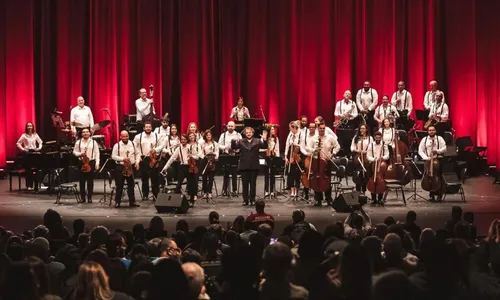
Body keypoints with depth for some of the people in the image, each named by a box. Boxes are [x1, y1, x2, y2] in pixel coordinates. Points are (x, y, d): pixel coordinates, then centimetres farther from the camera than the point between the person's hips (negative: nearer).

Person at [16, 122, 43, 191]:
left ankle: (36, 185, 6)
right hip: (27, 152, -3)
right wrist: (22, 149, -15)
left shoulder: (35, 135, 7)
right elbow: (18, 143, -4)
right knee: (28, 170, -3)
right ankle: (29, 186, 1)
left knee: (35, 170, 1)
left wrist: (39, 148, -3)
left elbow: (40, 142, 14)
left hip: (34, 152, 3)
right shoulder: (24, 135, -3)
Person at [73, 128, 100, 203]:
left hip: (91, 162, -1)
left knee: (90, 181, 0)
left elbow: (97, 153, 3)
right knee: (82, 181, 3)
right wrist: (80, 154, -10)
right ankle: (82, 197, 10)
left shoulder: (93, 142, 4)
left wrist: (97, 163, -6)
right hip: (81, 163, 1)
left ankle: (89, 198, 5)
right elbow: (74, 152, 10)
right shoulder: (78, 142, 7)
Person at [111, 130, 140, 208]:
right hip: (120, 167, -3)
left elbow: (137, 154, 15)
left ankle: (132, 202, 10)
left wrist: (137, 161, -1)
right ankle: (117, 201, 7)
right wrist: (122, 159, -19)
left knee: (131, 185, 5)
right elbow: (113, 156, -7)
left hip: (131, 167, 3)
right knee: (119, 185, 0)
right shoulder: (117, 145, -2)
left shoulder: (132, 144, 8)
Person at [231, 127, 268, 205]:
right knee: (245, 183, 3)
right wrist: (233, 140, -25)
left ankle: (252, 199, 12)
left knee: (253, 183, 4)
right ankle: (245, 200, 8)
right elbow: (234, 146, -6)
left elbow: (265, 146, -7)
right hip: (244, 166, 1)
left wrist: (265, 140, -26)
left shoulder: (257, 141, 5)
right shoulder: (241, 141, 6)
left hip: (254, 166, 0)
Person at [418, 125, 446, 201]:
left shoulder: (440, 139, 6)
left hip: (438, 160, -1)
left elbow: (444, 148, 1)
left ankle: (439, 194, 2)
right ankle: (431, 194, 5)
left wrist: (438, 151, -17)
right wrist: (426, 158, -11)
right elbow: (420, 150, 4)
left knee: (438, 176, -9)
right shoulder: (424, 139, 8)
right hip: (428, 160, 1)